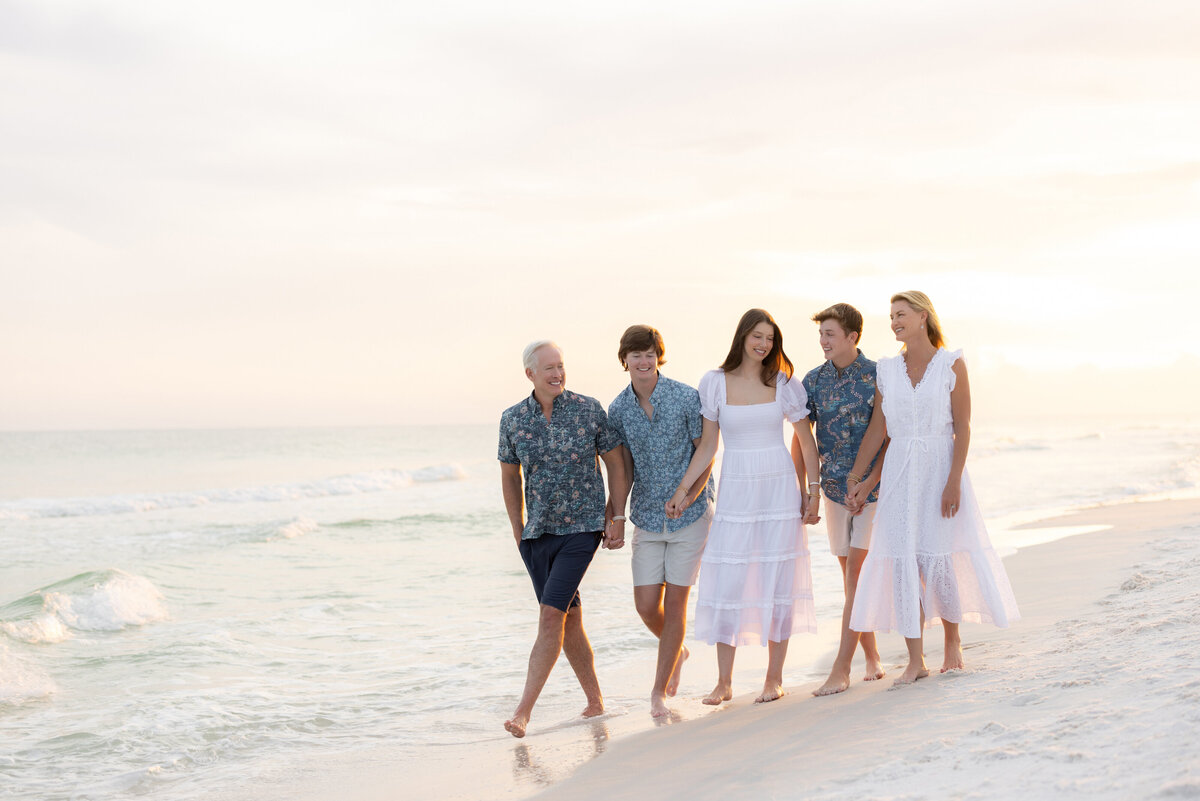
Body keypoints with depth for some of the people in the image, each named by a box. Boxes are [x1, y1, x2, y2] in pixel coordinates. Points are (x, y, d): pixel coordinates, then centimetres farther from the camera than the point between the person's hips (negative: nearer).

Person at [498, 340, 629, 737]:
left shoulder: (589, 410, -5)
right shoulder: (513, 419, 2)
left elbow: (615, 462, 3)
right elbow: (510, 475, 14)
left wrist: (618, 518, -2)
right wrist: (518, 532, 14)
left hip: (581, 529, -4)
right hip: (537, 533, 4)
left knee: (551, 615, -14)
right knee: (569, 619, 10)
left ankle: (523, 711, -14)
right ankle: (595, 700, 24)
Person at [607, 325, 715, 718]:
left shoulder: (686, 398, -10)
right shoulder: (618, 409, 1)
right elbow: (624, 466, 9)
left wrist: (689, 495, -18)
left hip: (690, 515, -3)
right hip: (647, 518, 3)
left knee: (675, 602, -1)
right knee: (646, 604, 0)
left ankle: (659, 691, 8)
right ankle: (677, 651, 32)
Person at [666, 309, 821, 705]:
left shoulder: (783, 383, 1)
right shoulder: (715, 383, 1)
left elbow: (806, 439, 7)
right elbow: (707, 445, 6)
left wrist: (813, 490, 3)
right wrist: (682, 489, 0)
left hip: (779, 488, 0)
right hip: (735, 490, 0)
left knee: (777, 580, 1)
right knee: (726, 582, -3)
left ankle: (775, 678, 11)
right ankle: (724, 682, 6)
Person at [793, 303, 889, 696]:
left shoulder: (877, 376, -8)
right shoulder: (814, 380, 5)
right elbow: (801, 436, 10)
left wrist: (869, 483, -15)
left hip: (872, 489, -5)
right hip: (834, 488, 5)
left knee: (857, 575, -9)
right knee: (852, 578, 10)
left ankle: (841, 670, -10)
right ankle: (872, 658, 22)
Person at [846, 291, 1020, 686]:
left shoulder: (951, 364, -3)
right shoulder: (887, 369, 8)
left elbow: (963, 427, -6)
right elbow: (877, 429, 9)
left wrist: (954, 480, -14)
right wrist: (855, 476, 5)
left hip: (940, 466, -3)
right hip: (899, 472, 3)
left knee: (938, 561, -3)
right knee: (903, 563, -1)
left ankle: (953, 640, 22)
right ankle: (915, 660, 5)